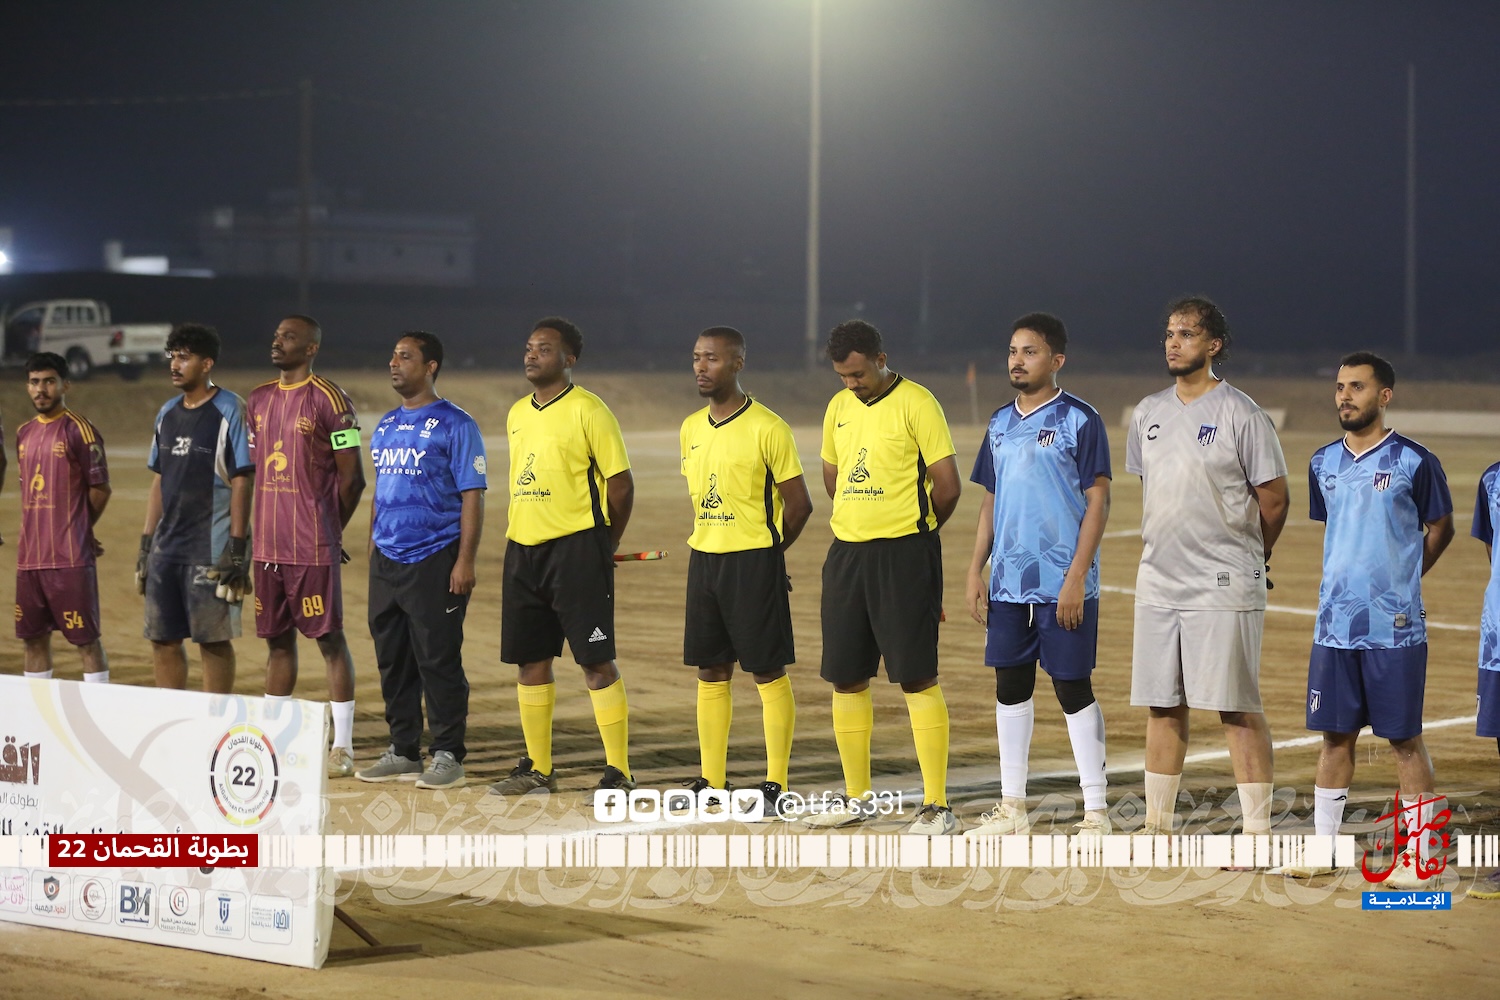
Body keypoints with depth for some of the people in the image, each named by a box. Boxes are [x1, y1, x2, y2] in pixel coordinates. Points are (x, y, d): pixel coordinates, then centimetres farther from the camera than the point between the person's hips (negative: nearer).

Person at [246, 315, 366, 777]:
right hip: (268, 544, 7)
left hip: (313, 548, -7)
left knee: (329, 638, -3)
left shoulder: (329, 399, -8)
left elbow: (352, 477, -7)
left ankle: (342, 747, 0)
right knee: (278, 640, 12)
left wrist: (329, 531, -1)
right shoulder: (259, 399, 13)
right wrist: (257, 533, 13)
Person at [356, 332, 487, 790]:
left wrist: (465, 561, -16)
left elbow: (472, 496, -9)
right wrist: (372, 551, 17)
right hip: (386, 560, 7)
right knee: (392, 660, 9)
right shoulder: (386, 426, 16)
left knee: (438, 661, -4)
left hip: (434, 561, -7)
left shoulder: (454, 425, -6)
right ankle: (403, 752, 18)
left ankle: (448, 757, 2)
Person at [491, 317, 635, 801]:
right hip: (523, 548, 7)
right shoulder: (517, 414, 15)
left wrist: (603, 545, 1)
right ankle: (538, 767, 20)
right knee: (530, 660, 10)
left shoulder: (588, 411, -8)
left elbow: (621, 483, -6)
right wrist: (521, 533, 17)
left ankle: (619, 771, -3)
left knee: (597, 660, -7)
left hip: (576, 548, -7)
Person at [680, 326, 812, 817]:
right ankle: (712, 782, 15)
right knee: (711, 672, 9)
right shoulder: (691, 428, 10)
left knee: (768, 672, -2)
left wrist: (765, 553, 2)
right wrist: (709, 547, 13)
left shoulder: (767, 428, -10)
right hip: (704, 558, 7)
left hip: (755, 560, -7)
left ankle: (776, 784, 2)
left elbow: (798, 503, -6)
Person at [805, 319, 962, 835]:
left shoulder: (916, 404, -8)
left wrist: (910, 533, 4)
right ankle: (857, 797, 22)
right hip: (847, 554, 7)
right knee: (846, 677, 10)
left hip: (905, 555, -7)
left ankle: (937, 805, -5)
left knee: (917, 678, -7)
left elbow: (948, 485, -9)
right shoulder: (839, 407, 12)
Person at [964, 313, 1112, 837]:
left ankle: (1096, 812, 3)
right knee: (1010, 686, 9)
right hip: (1008, 583, 6)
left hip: (1064, 585, -6)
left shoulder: (1079, 420, -7)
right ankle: (1012, 808, 18)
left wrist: (1077, 578, -16)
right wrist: (975, 572, 10)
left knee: (1073, 687, -3)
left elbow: (1098, 501, -9)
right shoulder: (1001, 423, 12)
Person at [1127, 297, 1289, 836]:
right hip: (1157, 584, 6)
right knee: (1162, 705, 10)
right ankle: (1157, 825, 19)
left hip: (1224, 588, -6)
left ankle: (1257, 833, -3)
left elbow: (1274, 499, -3)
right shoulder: (1149, 412, 11)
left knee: (1237, 708, -6)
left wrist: (1247, 557, 8)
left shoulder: (1241, 415, -9)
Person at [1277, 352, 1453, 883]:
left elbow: (1440, 529, 5)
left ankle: (1417, 855, 6)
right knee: (1335, 734, 10)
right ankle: (1323, 846, 18)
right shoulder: (1324, 463, 9)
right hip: (1334, 622, 5)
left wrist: (1400, 582, 5)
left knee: (1404, 738, 0)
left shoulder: (1413, 461, -6)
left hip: (1394, 626, -5)